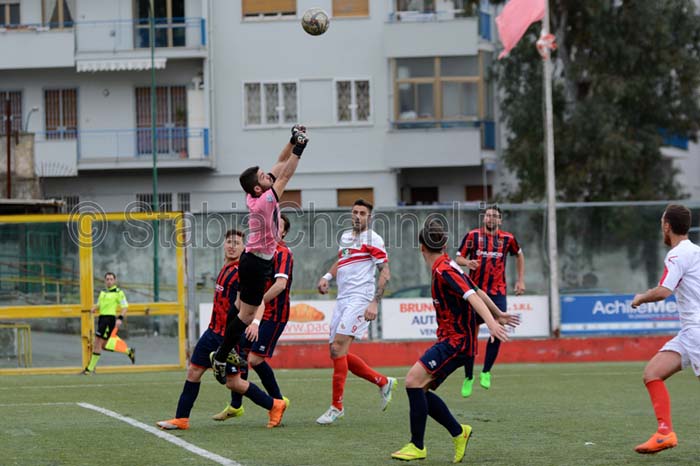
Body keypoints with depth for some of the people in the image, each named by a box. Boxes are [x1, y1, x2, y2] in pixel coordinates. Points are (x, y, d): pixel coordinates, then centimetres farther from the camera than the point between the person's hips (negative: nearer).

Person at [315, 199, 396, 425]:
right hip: (342, 300, 9)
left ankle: (336, 406, -10)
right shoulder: (345, 237, 17)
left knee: (338, 348, -16)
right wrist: (327, 276, 12)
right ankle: (384, 382, 22)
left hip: (359, 300, -9)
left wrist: (374, 303, -18)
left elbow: (385, 273, -9)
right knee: (339, 354, 7)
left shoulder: (372, 239, -6)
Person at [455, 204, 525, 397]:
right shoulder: (473, 235, -1)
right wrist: (467, 262, -21)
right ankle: (468, 377, 11)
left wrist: (521, 280, 16)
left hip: (497, 292, 1)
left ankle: (486, 372, 1)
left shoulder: (507, 238, 3)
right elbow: (458, 258, 2)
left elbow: (519, 255, 21)